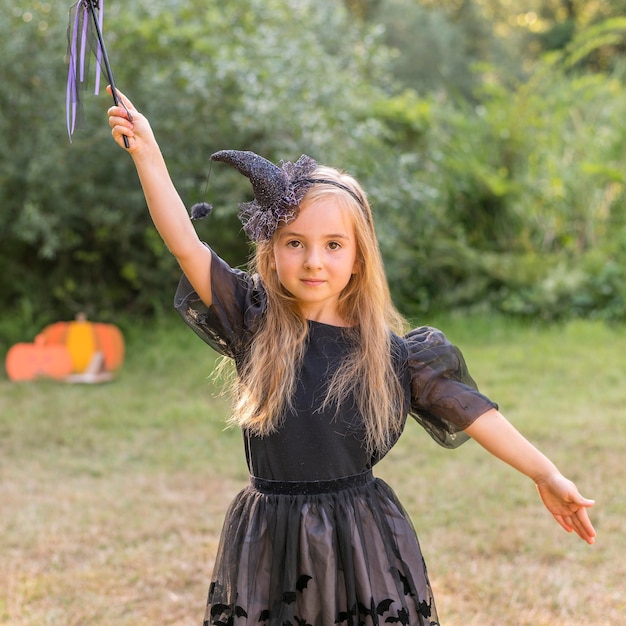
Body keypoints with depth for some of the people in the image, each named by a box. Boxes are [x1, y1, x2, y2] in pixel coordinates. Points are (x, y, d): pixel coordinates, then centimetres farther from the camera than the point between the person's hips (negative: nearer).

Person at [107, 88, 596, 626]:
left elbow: (469, 411, 0)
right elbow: (186, 246, -9)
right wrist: (148, 154, -15)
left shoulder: (389, 353, -2)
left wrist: (547, 475, -2)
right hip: (269, 549, 0)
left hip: (363, 545, 0)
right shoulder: (254, 325, -2)